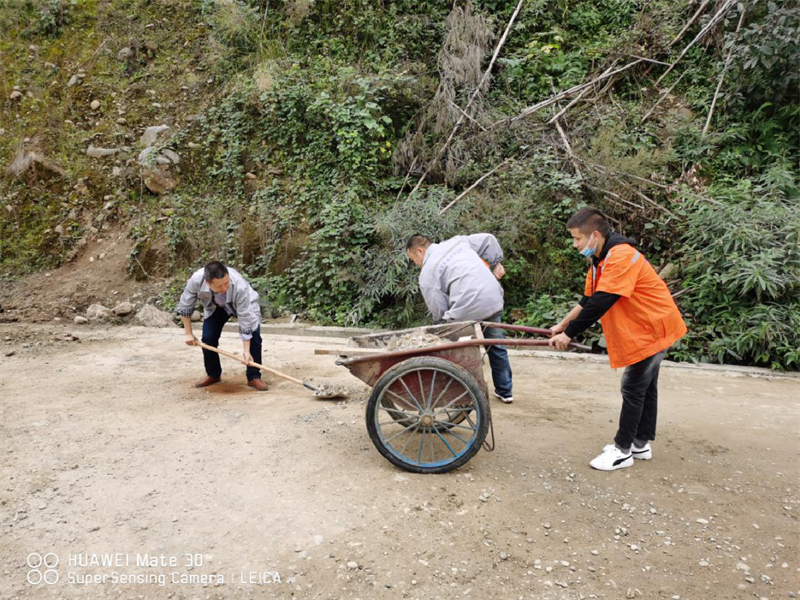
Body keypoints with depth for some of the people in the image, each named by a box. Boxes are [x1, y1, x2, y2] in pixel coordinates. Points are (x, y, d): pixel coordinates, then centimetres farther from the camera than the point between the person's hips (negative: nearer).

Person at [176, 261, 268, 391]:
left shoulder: (240, 286, -44)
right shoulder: (196, 280, -38)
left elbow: (245, 318, -36)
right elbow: (185, 306, -18)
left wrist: (246, 350, -36)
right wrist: (188, 333, -14)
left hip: (244, 304, -2)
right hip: (215, 306, 3)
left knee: (254, 335, -20)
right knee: (208, 338, -6)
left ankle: (254, 377, -7)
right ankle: (213, 374, 18)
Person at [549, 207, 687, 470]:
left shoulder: (621, 256, -26)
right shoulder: (600, 260, 7)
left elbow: (600, 304, -30)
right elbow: (588, 299, 12)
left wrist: (569, 334, -25)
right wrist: (562, 325, 7)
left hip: (652, 328, -10)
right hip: (647, 328, 10)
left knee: (633, 389, -4)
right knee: (645, 387, 15)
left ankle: (622, 451, 6)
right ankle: (641, 444, 26)